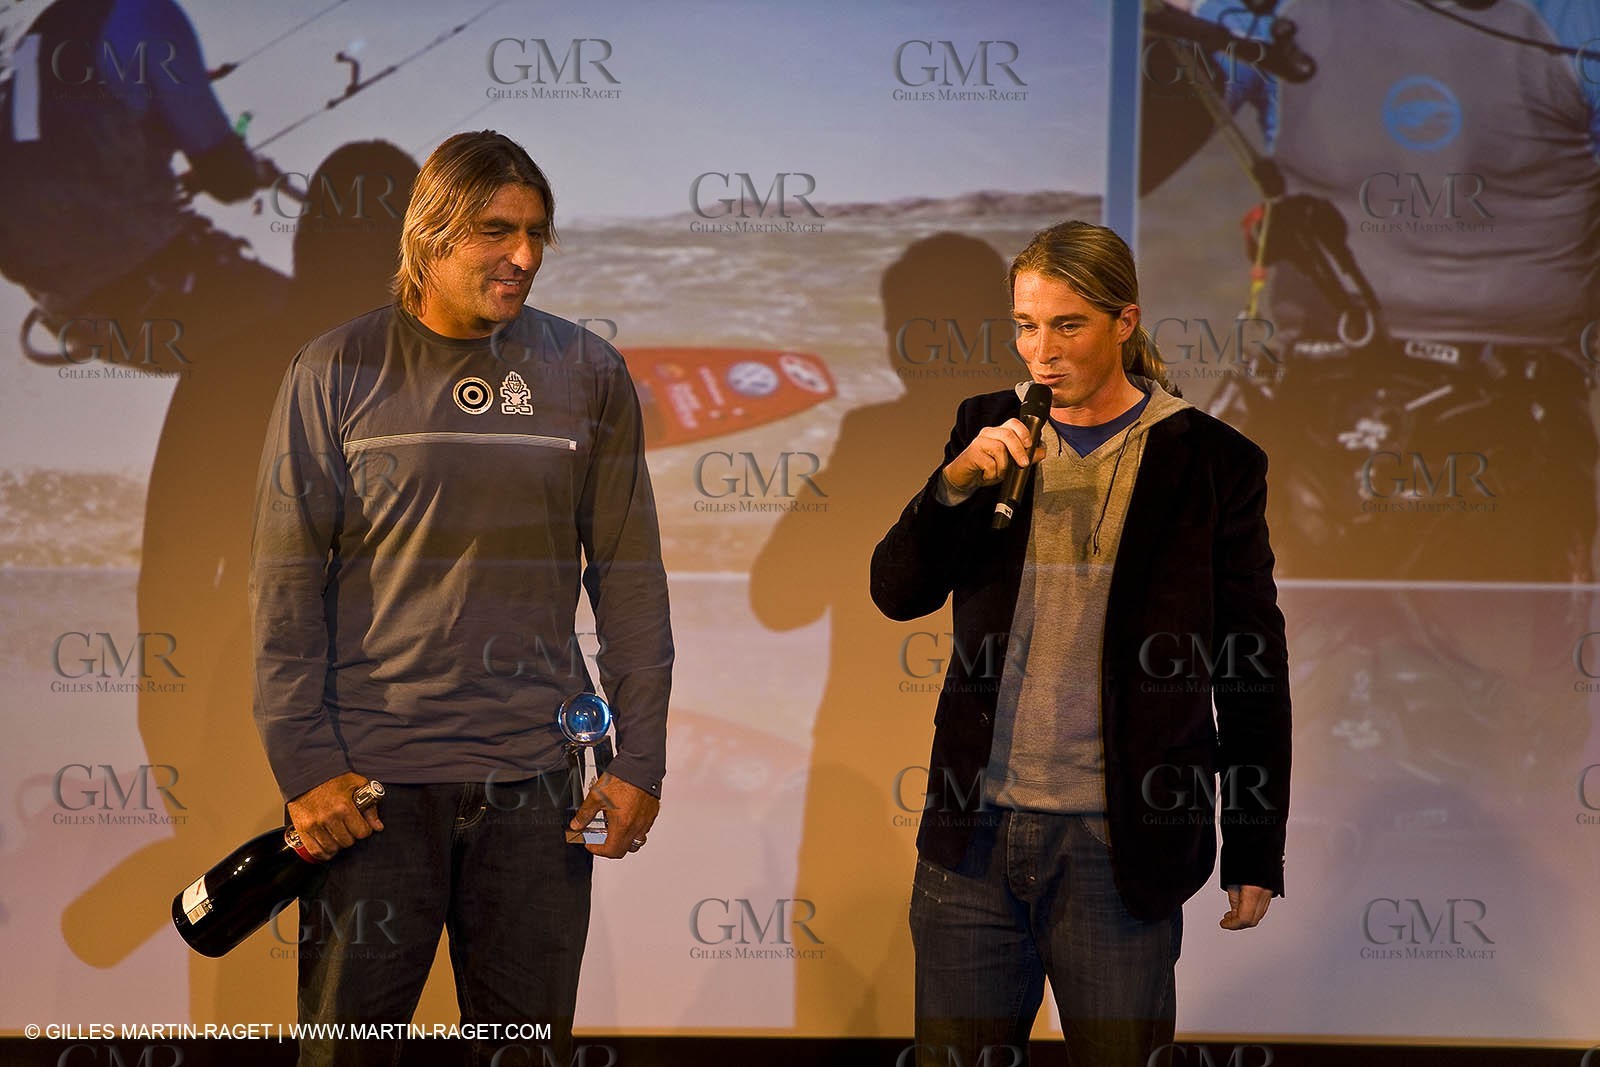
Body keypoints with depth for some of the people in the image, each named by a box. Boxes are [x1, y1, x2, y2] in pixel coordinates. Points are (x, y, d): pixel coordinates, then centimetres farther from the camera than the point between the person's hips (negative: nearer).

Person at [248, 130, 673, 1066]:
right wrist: (303, 762, -7)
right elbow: (286, 583, 0)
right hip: (370, 775, -1)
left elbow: (630, 579, 7)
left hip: (536, 775, 1)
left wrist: (640, 759, 2)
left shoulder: (588, 373, 6)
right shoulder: (338, 372, 1)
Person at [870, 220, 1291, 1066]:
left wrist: (1256, 856, 1)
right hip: (974, 833, 3)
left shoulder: (1208, 460, -1)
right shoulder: (990, 429, 10)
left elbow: (1254, 676, 2)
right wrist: (956, 483, -12)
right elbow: (896, 592, 6)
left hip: (1116, 842, -3)